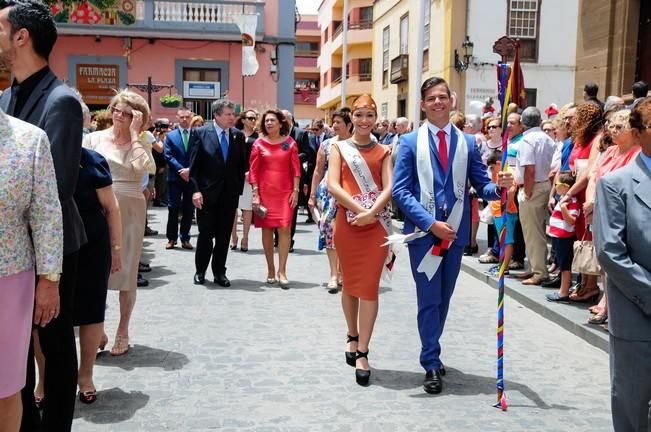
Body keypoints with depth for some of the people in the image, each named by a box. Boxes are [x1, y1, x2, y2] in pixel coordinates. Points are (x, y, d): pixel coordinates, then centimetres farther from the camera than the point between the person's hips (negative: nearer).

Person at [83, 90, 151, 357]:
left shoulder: (139, 143, 3)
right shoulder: (94, 139, 4)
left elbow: (140, 167, -19)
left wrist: (134, 133, -12)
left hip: (130, 210, 0)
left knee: (126, 272, 7)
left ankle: (123, 332, 20)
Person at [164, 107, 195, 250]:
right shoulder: (170, 135, 6)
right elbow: (168, 156, -3)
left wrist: (190, 170, -14)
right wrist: (181, 170, -14)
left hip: (192, 177, 0)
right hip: (175, 177, 0)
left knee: (189, 210, 6)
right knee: (173, 209, 2)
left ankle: (185, 238, 14)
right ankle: (172, 238, 10)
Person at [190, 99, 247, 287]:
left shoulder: (238, 136, 6)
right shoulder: (200, 133, -3)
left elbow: (242, 165, 8)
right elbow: (194, 165, -5)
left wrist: (239, 190, 3)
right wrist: (195, 190, -12)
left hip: (230, 194, 3)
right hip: (207, 193, -3)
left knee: (224, 235, 7)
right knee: (206, 234, 3)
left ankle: (219, 272, 19)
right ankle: (200, 271, 19)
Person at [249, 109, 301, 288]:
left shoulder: (290, 143, 3)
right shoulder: (259, 144, 3)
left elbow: (296, 169, 3)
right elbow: (253, 170, 2)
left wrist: (296, 191, -4)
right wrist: (255, 193, -5)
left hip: (285, 192, 0)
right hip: (264, 192, 1)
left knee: (285, 228, -8)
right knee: (267, 230, 4)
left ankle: (282, 271, -4)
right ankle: (270, 269, 15)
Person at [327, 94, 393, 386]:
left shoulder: (384, 151, 8)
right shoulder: (339, 148, 6)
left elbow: (389, 187, -3)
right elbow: (333, 185, -6)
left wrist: (371, 212, -20)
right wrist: (360, 209, -17)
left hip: (377, 225, 0)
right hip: (347, 222, 0)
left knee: (370, 286, -4)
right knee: (350, 283, 11)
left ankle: (362, 352, -2)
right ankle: (352, 336, 31)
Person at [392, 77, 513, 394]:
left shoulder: (468, 143, 7)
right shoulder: (410, 142, -1)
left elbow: (480, 185, 4)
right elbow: (400, 191, -7)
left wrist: (499, 186, -20)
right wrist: (430, 223, -17)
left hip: (456, 232, 3)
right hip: (424, 232, -3)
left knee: (443, 297, 14)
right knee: (429, 299, 0)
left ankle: (431, 353, 32)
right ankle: (432, 363, 11)